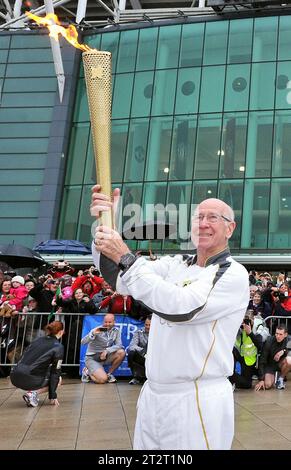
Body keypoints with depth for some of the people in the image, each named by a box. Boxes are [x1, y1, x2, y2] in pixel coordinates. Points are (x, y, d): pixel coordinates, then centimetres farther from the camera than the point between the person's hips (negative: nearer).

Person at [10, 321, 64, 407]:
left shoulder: (38, 340, 17)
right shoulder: (58, 347, 0)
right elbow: (55, 372, -1)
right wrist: (53, 396, 4)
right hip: (28, 379, -7)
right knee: (57, 379, 18)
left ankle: (30, 391, 8)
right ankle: (33, 393, -5)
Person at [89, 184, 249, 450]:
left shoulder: (234, 275, -9)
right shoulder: (175, 265, 9)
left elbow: (179, 307, -23)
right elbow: (120, 279, -1)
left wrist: (125, 258, -22)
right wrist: (106, 226, -16)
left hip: (198, 401, -5)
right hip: (151, 395, 5)